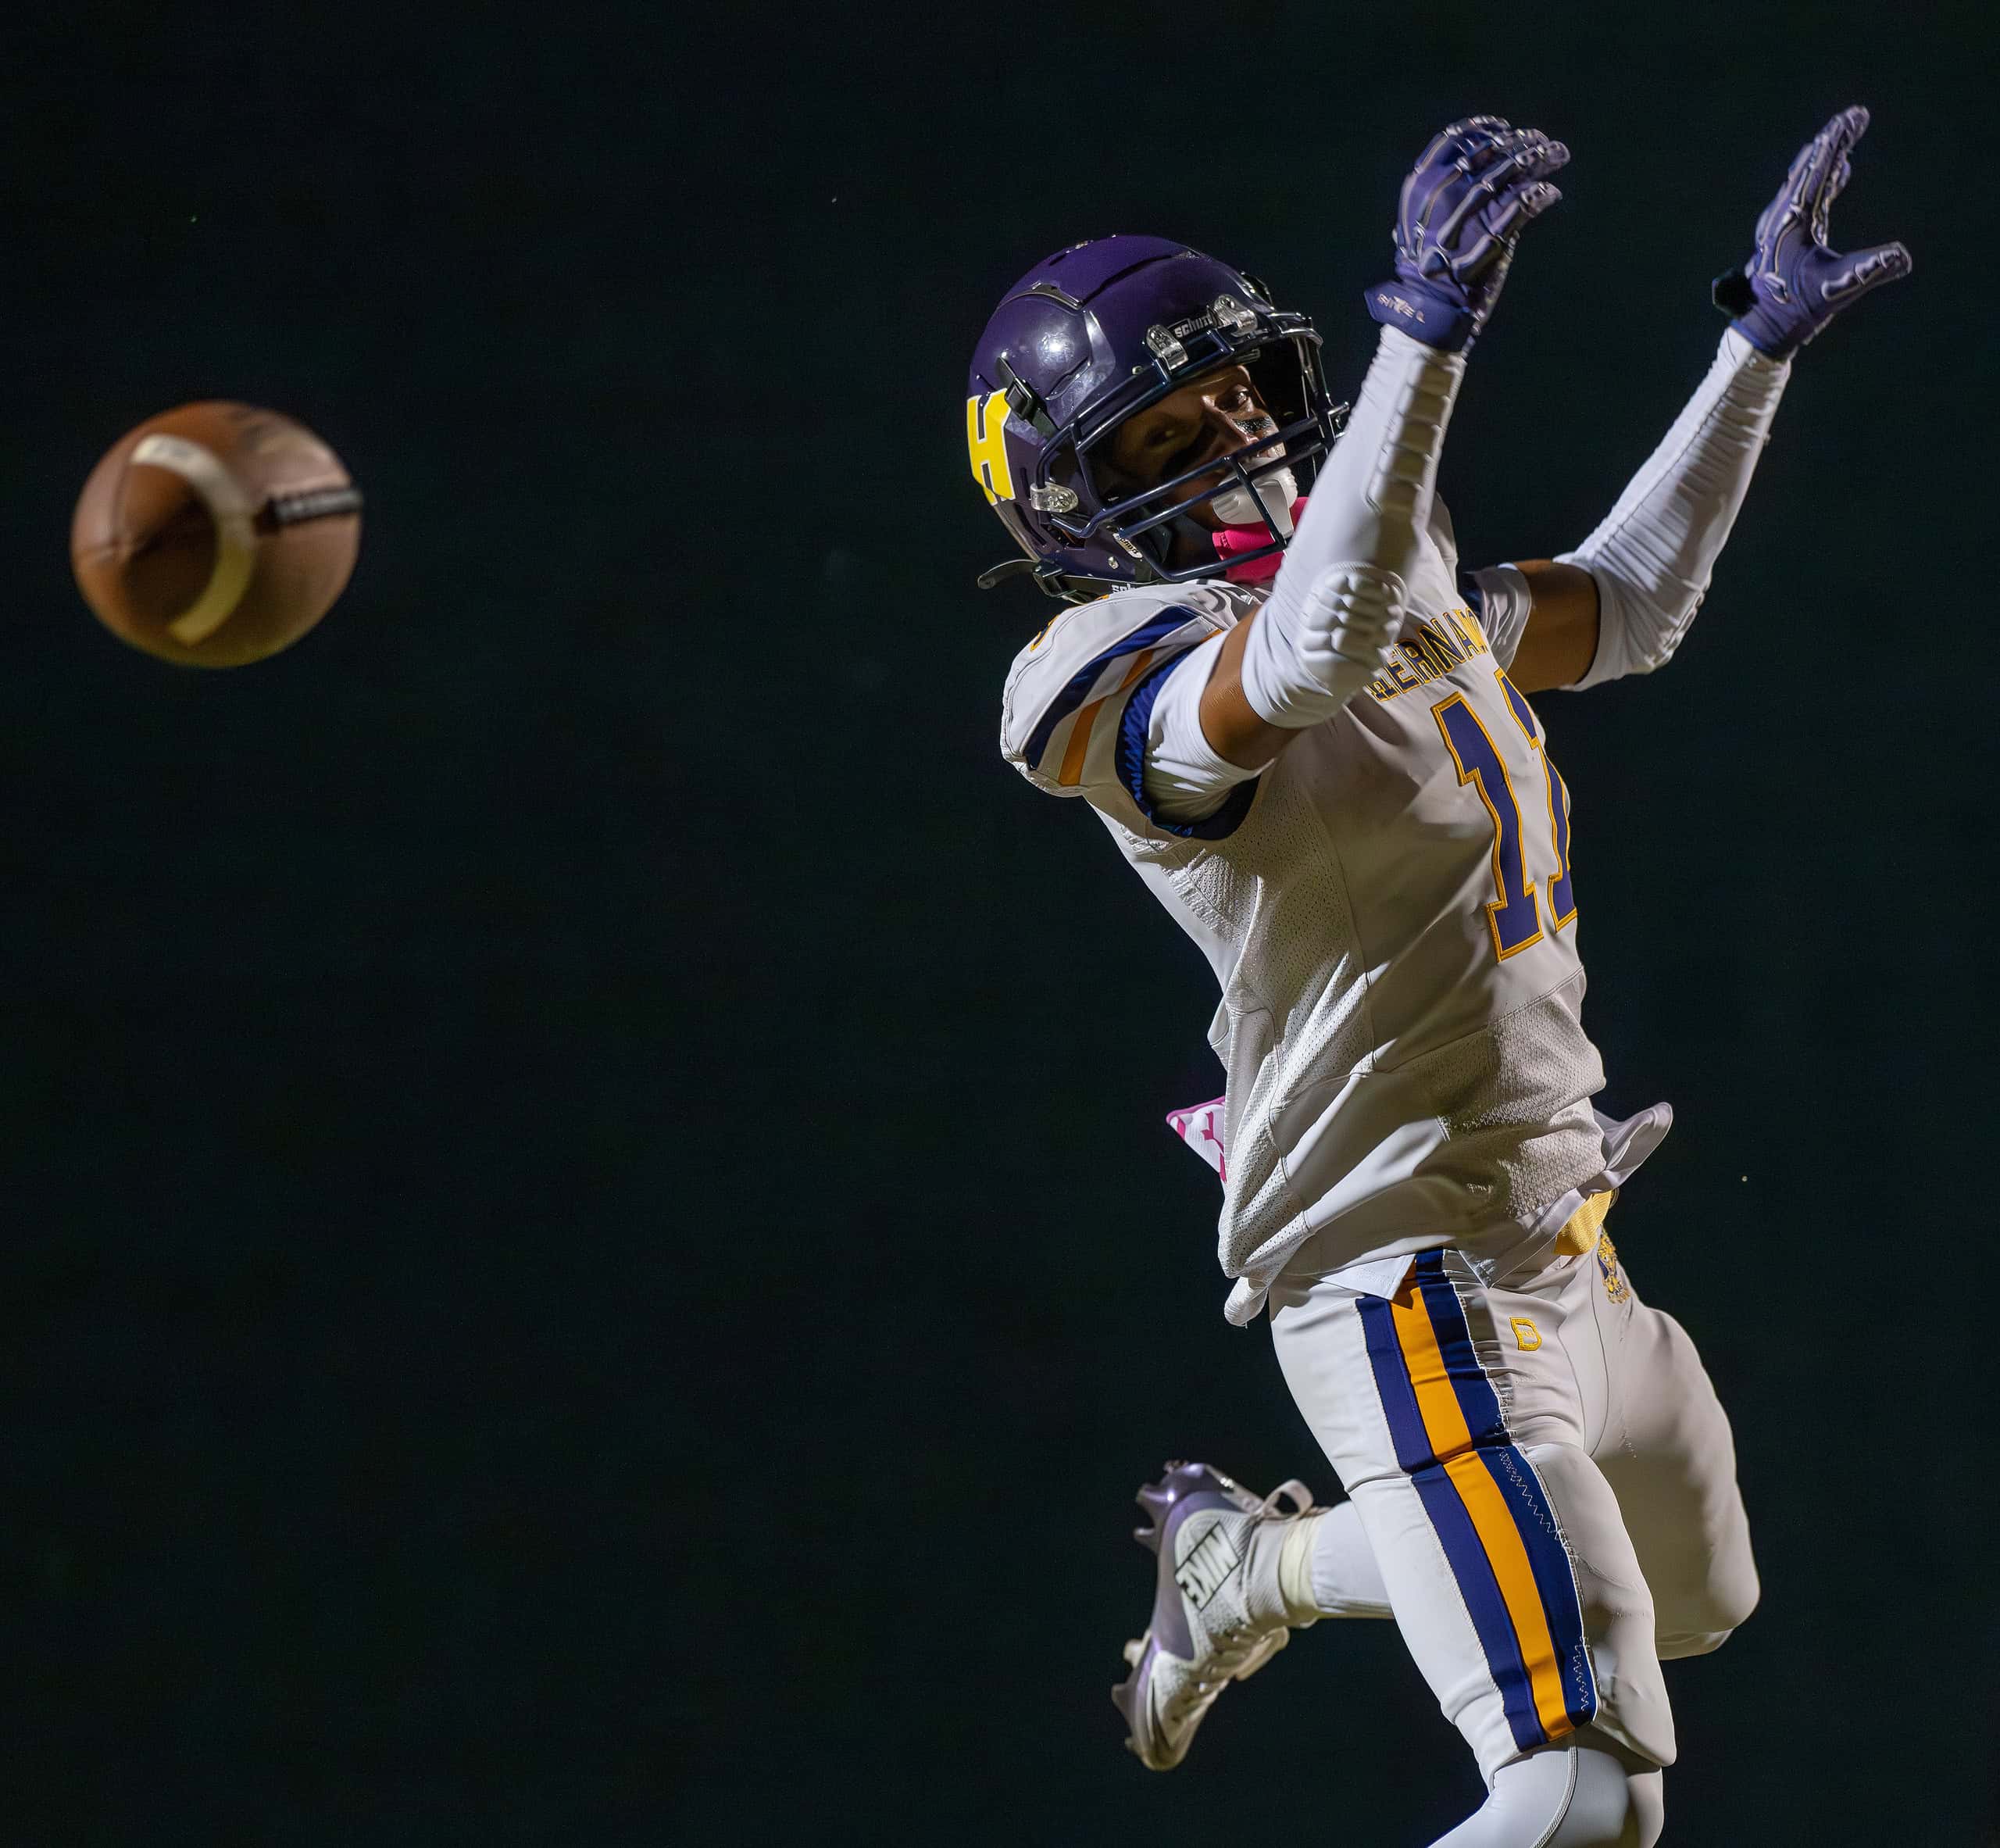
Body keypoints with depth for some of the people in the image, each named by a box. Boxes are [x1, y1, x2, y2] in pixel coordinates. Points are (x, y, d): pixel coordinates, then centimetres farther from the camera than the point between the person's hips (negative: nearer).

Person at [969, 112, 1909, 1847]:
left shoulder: (1408, 580, 11)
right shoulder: (1119, 672, -17)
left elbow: (1625, 610, 26)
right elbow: (1315, 652, -39)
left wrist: (1761, 340, 21)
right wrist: (1429, 327, -47)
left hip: (1555, 1244, 10)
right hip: (1406, 1277, -10)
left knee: (1692, 1599, 33)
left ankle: (1243, 1562, 44)